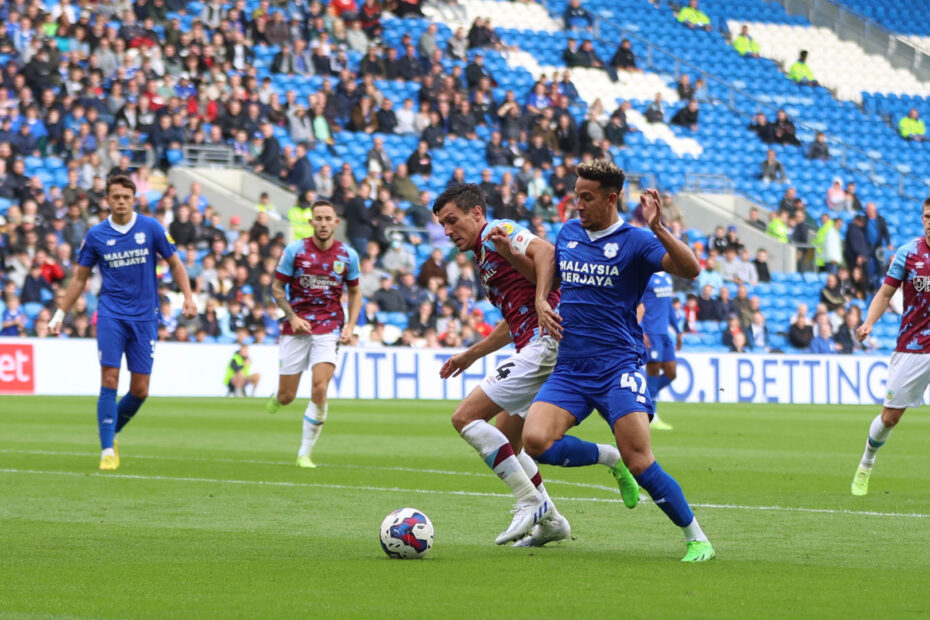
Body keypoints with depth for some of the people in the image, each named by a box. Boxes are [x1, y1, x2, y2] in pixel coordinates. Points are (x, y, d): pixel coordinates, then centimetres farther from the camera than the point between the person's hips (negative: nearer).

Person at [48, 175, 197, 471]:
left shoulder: (151, 228, 0)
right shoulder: (96, 235, 2)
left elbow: (175, 263, 8)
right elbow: (80, 277, 12)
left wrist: (188, 298, -4)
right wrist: (60, 313, 7)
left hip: (144, 317, 1)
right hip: (111, 314, -1)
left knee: (140, 390, 0)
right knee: (109, 381, -12)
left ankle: (112, 431, 26)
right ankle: (107, 449, -8)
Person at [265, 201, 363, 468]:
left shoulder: (348, 255, 0)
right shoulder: (295, 250, -5)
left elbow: (355, 292, 14)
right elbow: (277, 287, 4)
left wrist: (351, 325, 0)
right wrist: (292, 317, -10)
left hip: (329, 328, 0)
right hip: (297, 326, 0)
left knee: (320, 389, -18)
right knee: (286, 397, 2)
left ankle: (305, 453, -5)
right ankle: (275, 398, 43)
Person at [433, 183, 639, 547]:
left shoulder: (495, 234, -2)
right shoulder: (484, 254, 28)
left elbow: (545, 252, -21)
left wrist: (542, 298, -33)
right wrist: (471, 354, 36)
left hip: (546, 342, -11)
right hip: (541, 347, 11)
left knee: (466, 417, -13)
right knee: (504, 445, 15)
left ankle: (531, 502, -14)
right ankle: (549, 522, 18)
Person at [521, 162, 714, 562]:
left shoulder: (634, 241, -5)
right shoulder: (568, 233, 11)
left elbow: (690, 270, -19)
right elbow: (549, 273, 29)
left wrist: (657, 229, -31)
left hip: (618, 366, -5)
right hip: (570, 369, 5)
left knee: (640, 463, -15)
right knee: (535, 442, -18)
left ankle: (696, 539, 2)